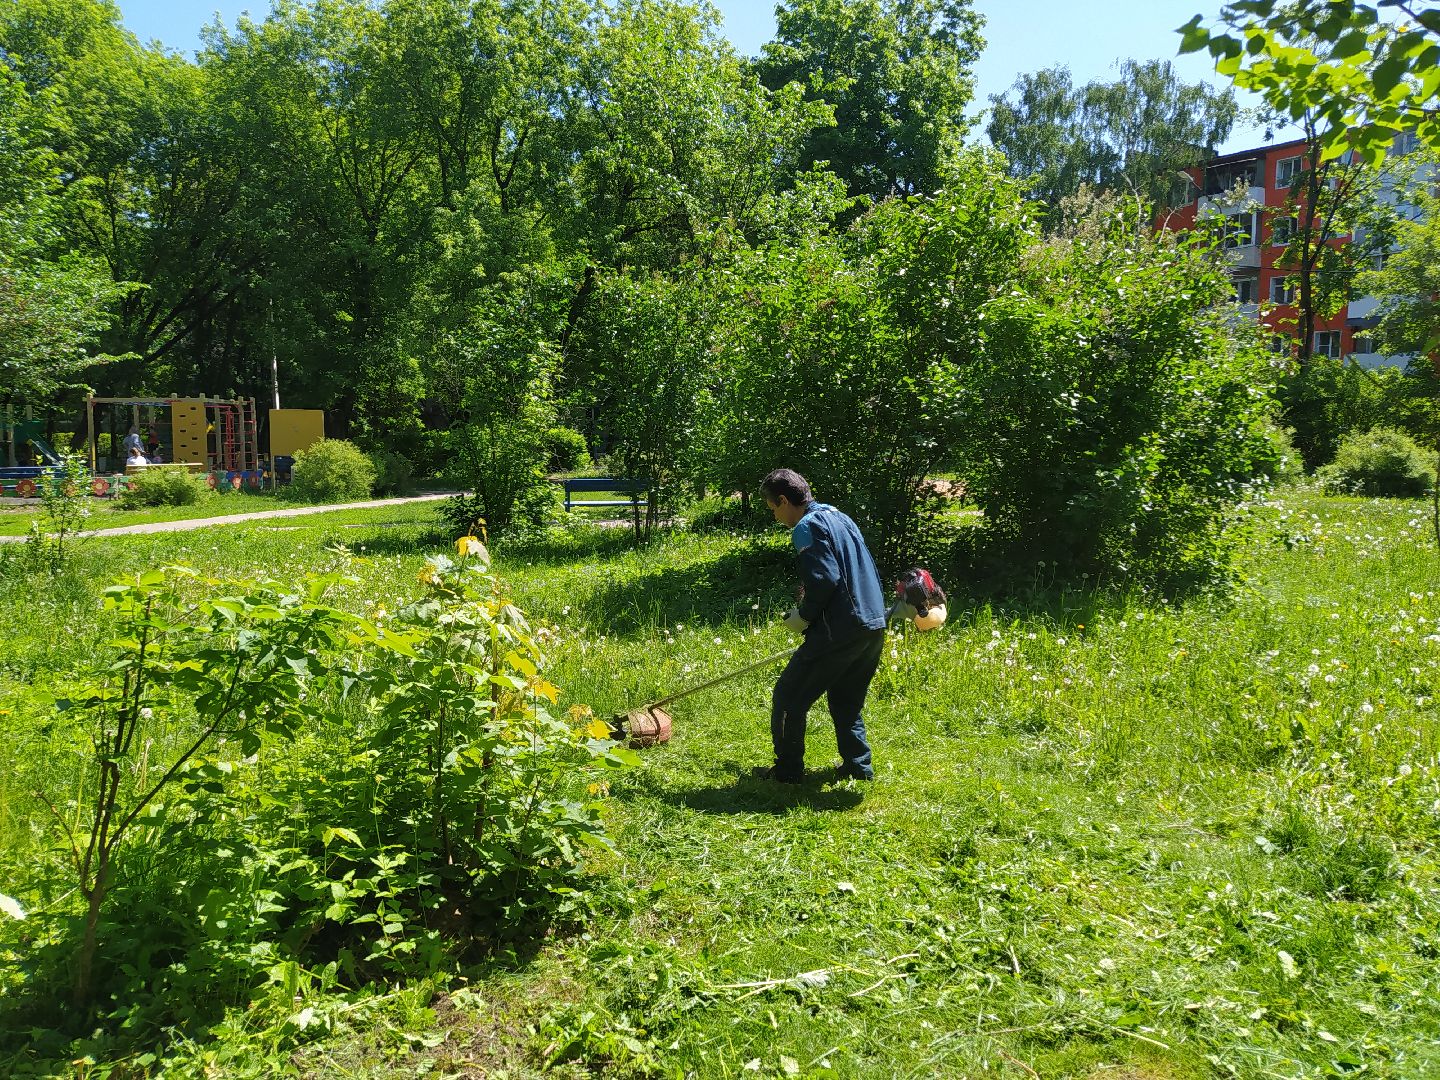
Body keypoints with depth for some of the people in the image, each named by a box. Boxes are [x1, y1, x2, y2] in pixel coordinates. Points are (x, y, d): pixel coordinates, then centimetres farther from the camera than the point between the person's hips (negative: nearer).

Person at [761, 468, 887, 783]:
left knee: (789, 696, 5)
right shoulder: (838, 517, 18)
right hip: (874, 627, 9)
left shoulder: (807, 527, -10)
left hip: (840, 632, -9)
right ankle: (859, 767, 23)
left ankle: (788, 770, 12)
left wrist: (803, 616, -6)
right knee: (846, 701, 24)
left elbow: (824, 579, -22)